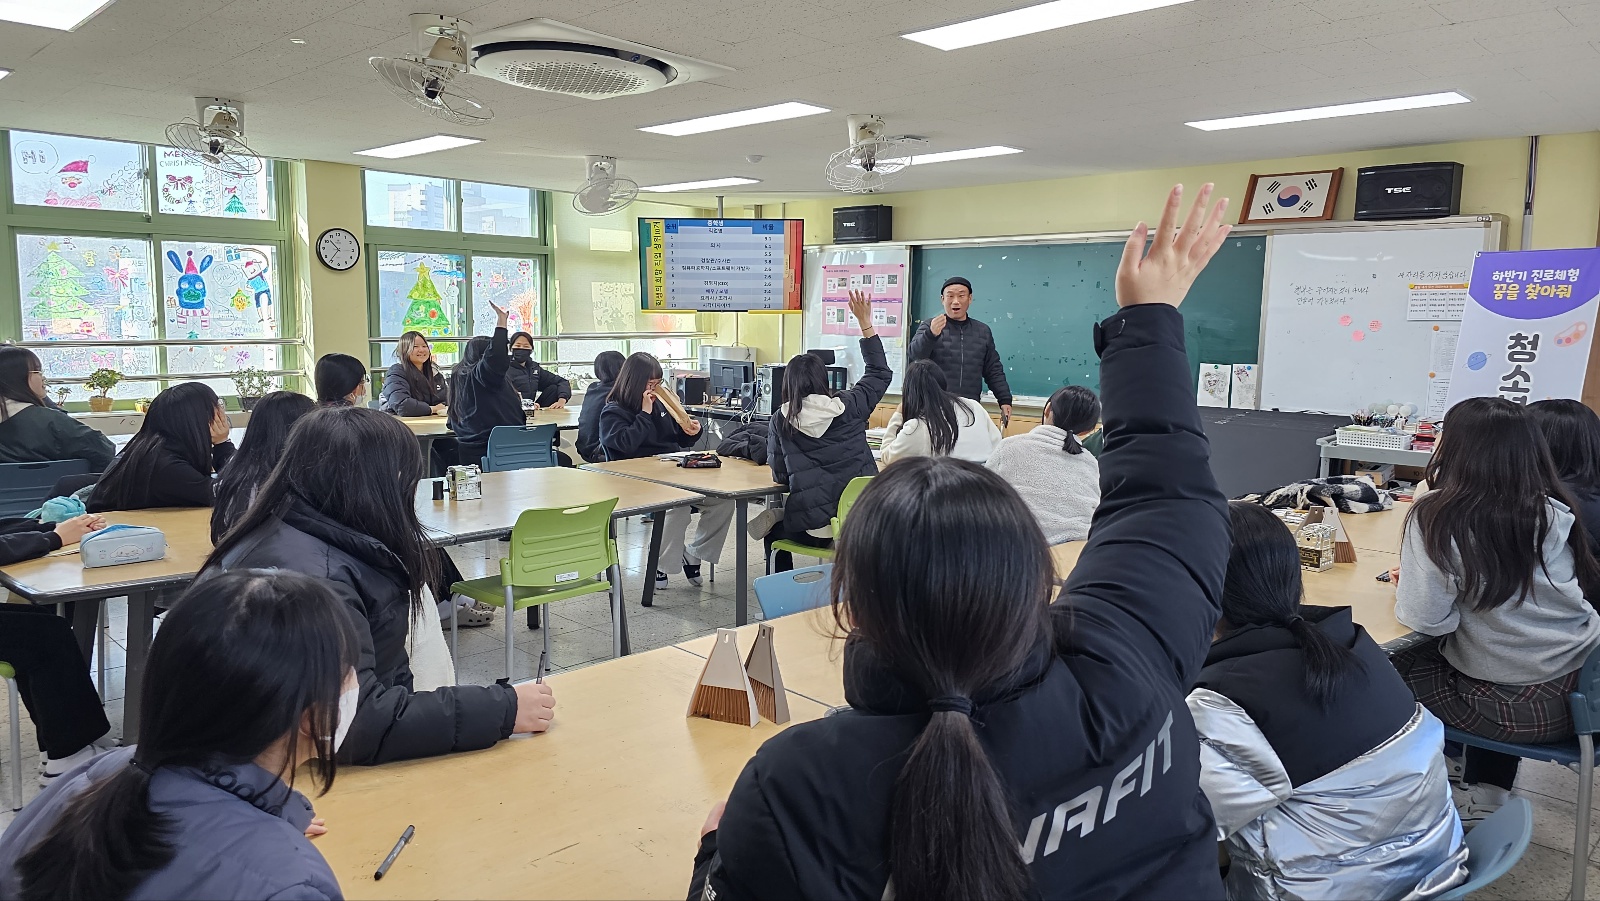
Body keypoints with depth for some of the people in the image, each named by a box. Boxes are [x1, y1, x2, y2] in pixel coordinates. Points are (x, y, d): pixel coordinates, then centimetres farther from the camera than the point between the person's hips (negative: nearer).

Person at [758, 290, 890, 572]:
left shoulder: (780, 420, -5)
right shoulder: (849, 407, -2)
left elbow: (779, 475, 1)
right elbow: (880, 373, 13)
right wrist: (865, 323, 14)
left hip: (812, 525, -2)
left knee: (774, 529, 31)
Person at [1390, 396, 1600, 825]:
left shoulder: (1437, 517, -19)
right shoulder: (1555, 514, -2)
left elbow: (1425, 618, -22)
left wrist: (1410, 583, -2)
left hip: (1513, 709, -5)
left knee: (1393, 665, 17)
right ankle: (1487, 798, 35)